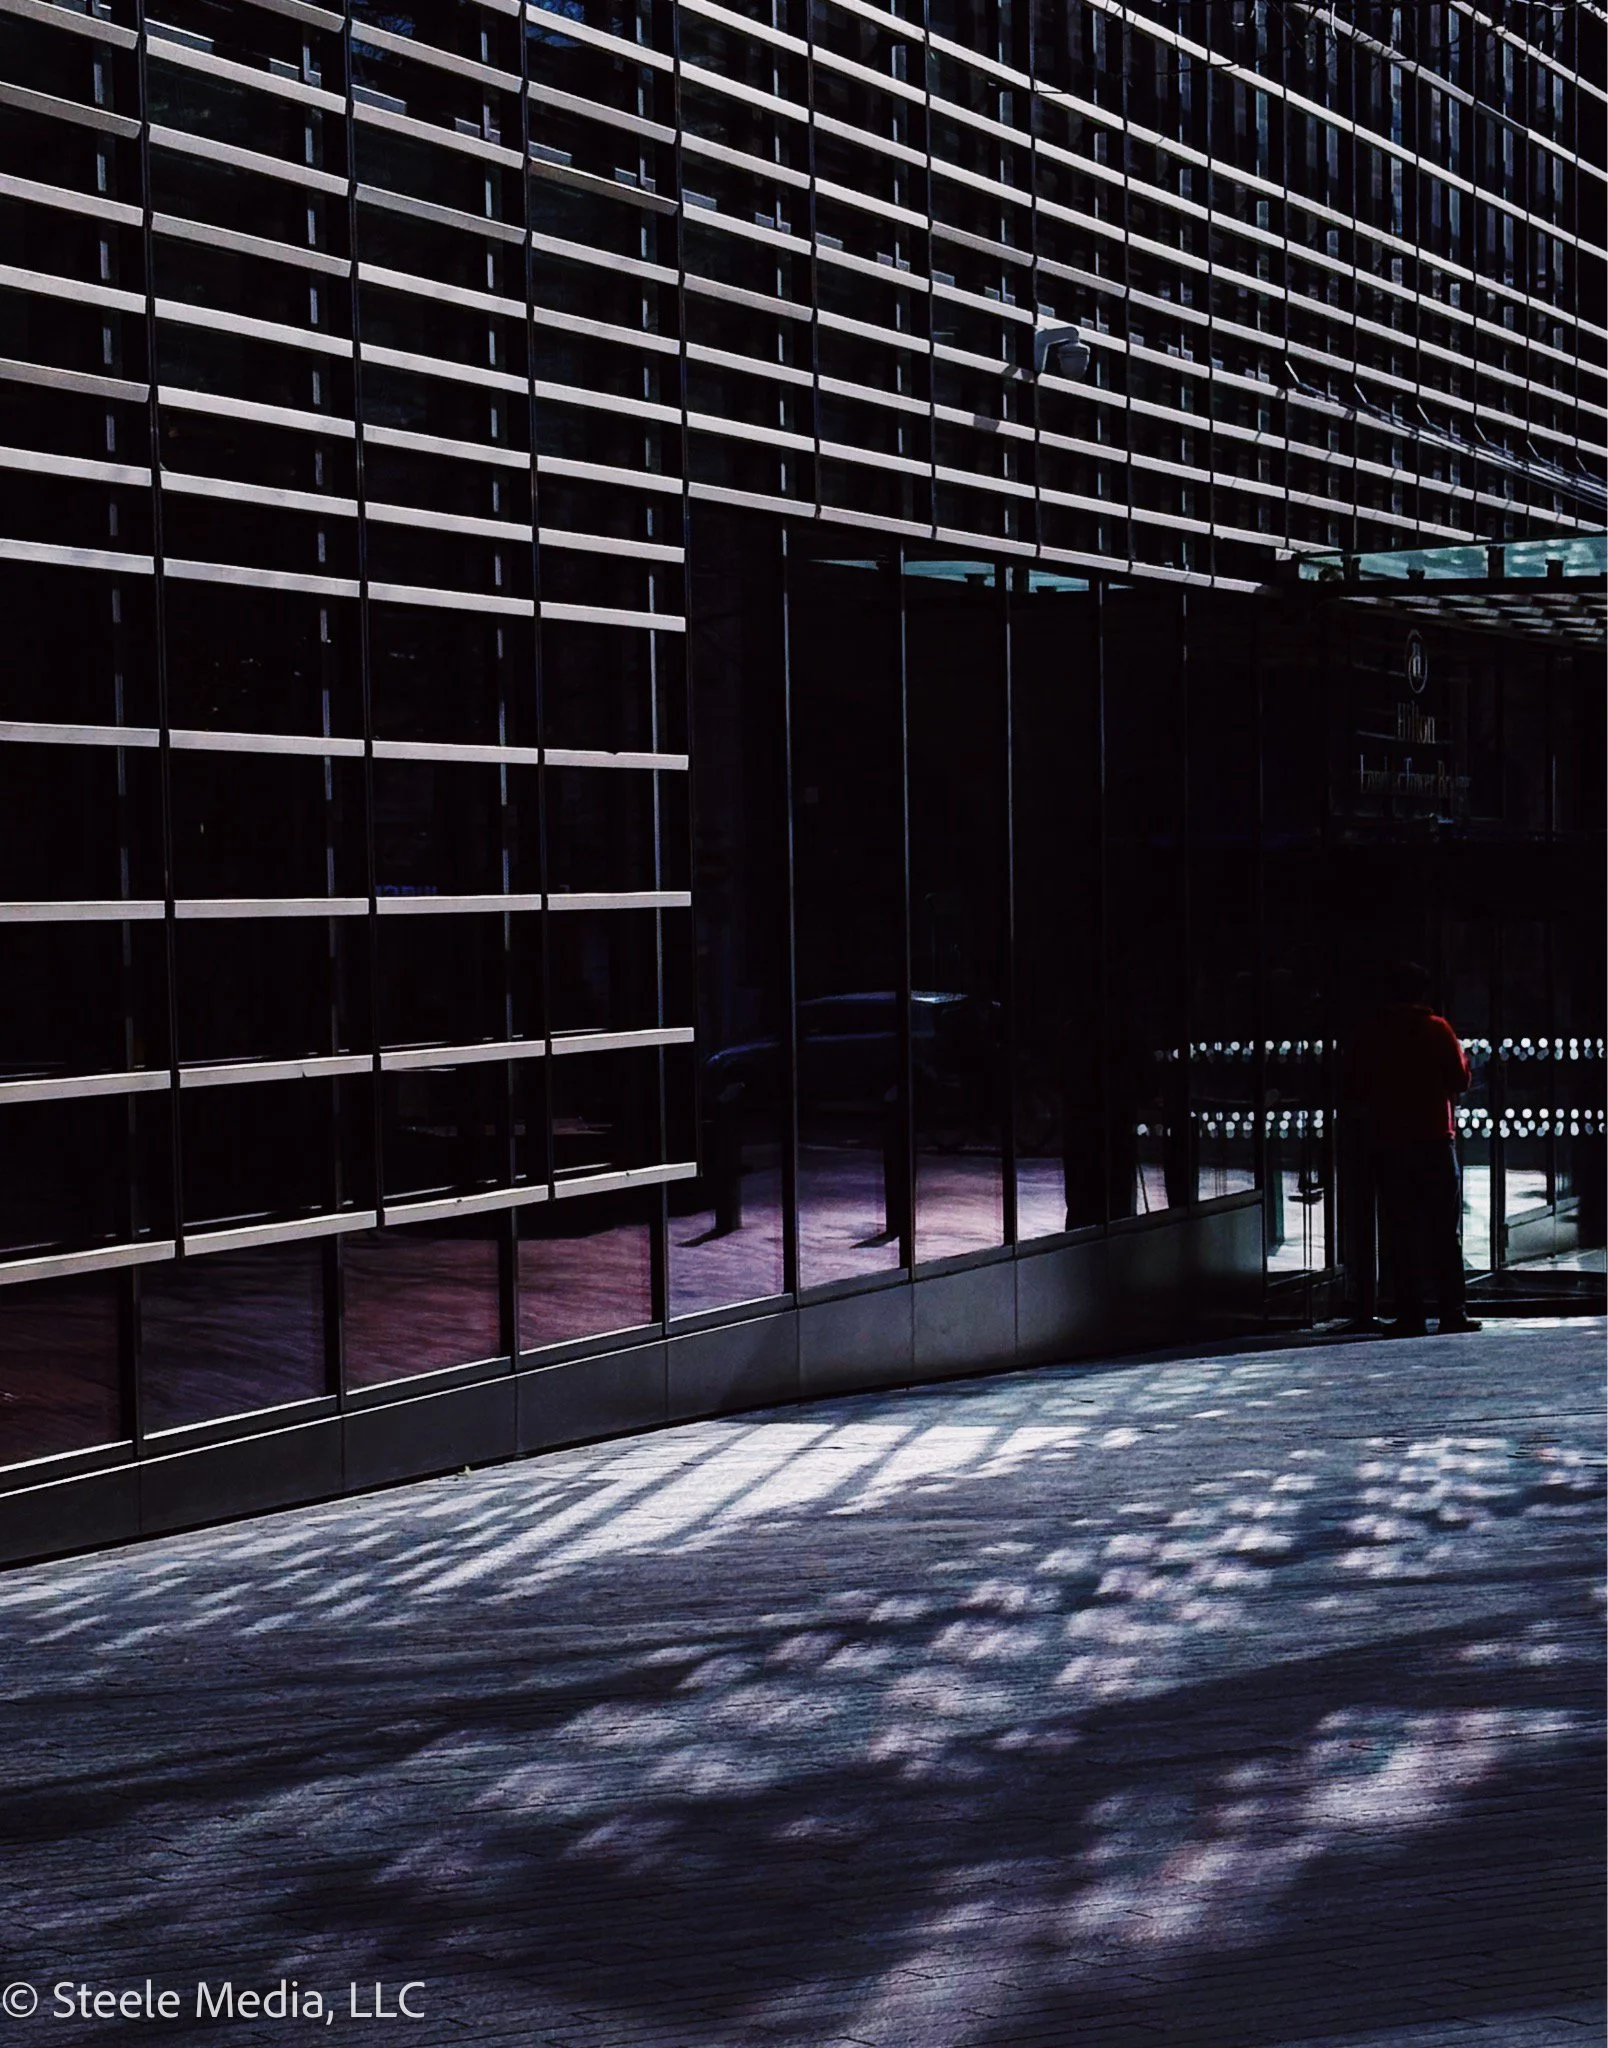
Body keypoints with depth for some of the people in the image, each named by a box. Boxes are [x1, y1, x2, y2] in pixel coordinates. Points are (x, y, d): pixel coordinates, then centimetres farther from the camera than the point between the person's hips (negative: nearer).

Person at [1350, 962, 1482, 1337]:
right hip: (1434, 1138, -1)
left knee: (1399, 1232, 3)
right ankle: (1452, 1312, -3)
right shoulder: (1436, 1029, -2)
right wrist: (1462, 1058, 19)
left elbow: (1359, 1091, 7)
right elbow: (1459, 1081, 0)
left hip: (1387, 1141, 1)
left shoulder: (1370, 1034, 4)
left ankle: (1410, 1315, -2)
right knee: (1444, 1230, 2)